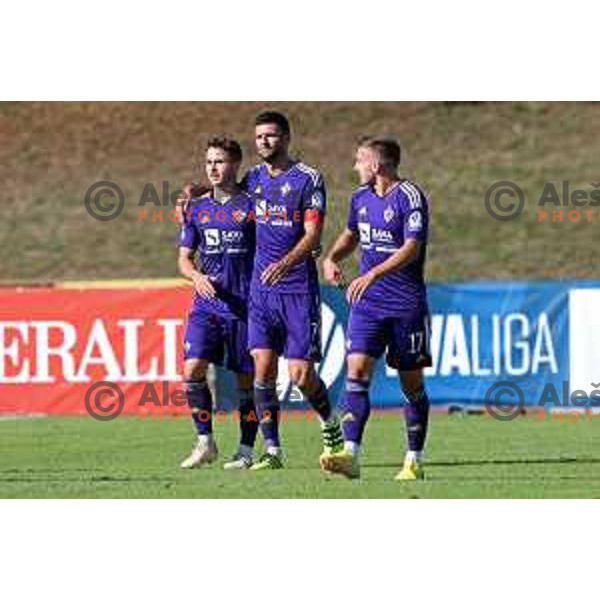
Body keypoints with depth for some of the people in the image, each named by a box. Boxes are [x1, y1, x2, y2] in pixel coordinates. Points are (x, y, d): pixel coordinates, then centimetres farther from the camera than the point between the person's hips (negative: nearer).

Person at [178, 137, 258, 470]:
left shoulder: (252, 205, -1)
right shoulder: (196, 208, 10)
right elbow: (184, 258, 14)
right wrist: (196, 276, -8)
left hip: (244, 305, -3)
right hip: (206, 304, 3)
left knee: (246, 379, 2)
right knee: (193, 369, -11)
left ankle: (246, 451, 12)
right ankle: (205, 442, 1)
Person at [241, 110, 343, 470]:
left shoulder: (308, 179, -7)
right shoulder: (255, 177, 10)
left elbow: (313, 234, -13)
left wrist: (285, 263, -29)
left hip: (299, 288, -5)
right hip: (262, 288, 5)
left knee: (301, 374, -5)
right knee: (263, 368, -4)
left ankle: (331, 426, 22)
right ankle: (272, 450, 1)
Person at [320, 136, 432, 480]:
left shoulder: (410, 197, -13)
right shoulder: (361, 197, 10)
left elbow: (412, 248, -23)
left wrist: (372, 275, -32)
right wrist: (332, 258, 7)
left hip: (407, 305, -5)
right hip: (368, 303, 5)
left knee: (412, 383, 4)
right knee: (357, 372, -11)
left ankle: (415, 461, 14)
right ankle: (350, 455, -19)